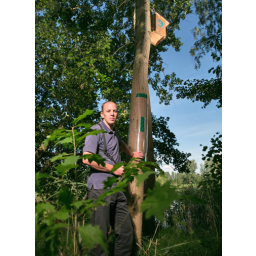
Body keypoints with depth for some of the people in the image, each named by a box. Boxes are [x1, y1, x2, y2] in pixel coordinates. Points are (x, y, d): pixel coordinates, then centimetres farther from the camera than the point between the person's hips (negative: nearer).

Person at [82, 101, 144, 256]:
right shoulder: (96, 131, -6)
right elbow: (87, 158, -19)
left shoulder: (114, 133, 18)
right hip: (101, 190, -7)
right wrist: (113, 169, -12)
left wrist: (132, 154, 44)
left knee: (126, 233, 9)